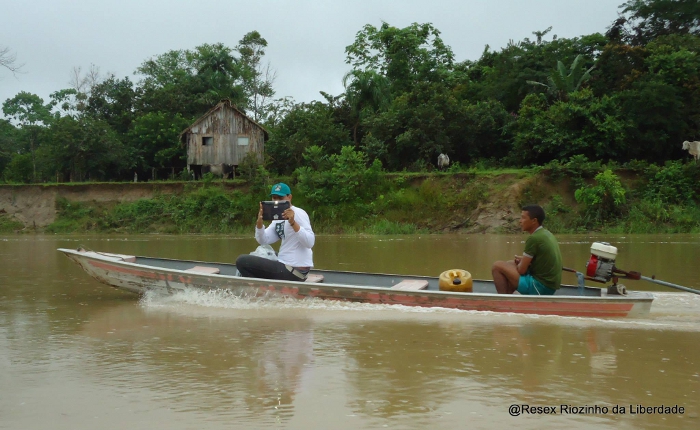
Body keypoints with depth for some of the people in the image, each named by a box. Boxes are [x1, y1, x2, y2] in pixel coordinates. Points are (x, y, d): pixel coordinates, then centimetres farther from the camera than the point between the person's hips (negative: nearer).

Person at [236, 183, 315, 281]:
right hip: (286, 265, 10)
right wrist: (259, 221, -13)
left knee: (242, 261, -11)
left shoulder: (298, 213, -11)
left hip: (293, 270, -10)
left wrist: (293, 223, -35)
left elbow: (310, 243, -23)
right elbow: (263, 241, 4)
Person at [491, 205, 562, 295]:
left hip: (540, 286, -10)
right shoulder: (546, 233, 9)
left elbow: (522, 270, -14)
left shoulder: (534, 238, -18)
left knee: (497, 266, -5)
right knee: (511, 264, 26)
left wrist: (519, 264, 8)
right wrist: (523, 260, 9)